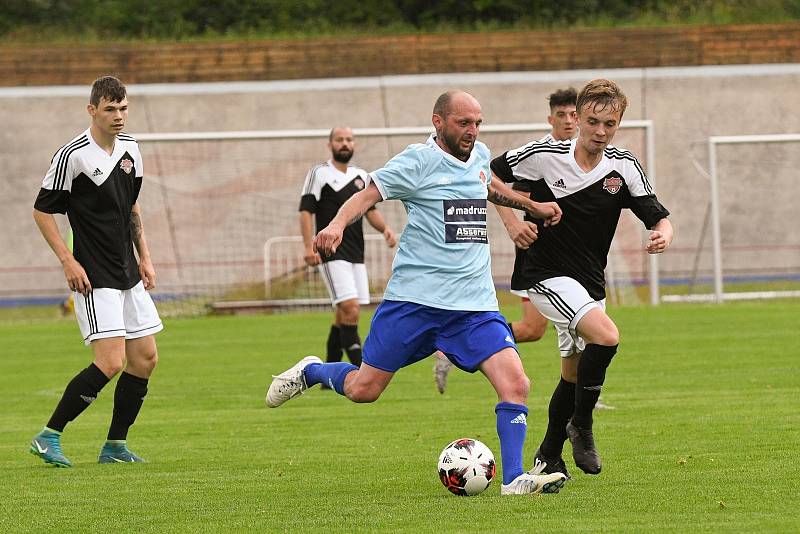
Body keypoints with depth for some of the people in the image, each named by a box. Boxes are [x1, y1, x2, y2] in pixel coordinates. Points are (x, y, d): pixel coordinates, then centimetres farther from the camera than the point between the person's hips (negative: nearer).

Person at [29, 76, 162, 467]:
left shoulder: (130, 149, 8)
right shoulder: (73, 155, -14)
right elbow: (42, 210, -9)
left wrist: (144, 256, 17)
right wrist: (68, 261, -15)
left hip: (128, 274, 8)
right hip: (94, 279, -8)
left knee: (145, 359, 6)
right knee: (111, 362, -16)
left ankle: (115, 446, 17)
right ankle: (48, 437, -6)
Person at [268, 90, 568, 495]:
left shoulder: (479, 155, 13)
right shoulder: (419, 161, -7)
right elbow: (368, 195, -15)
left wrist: (532, 205, 38)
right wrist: (337, 224, -33)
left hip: (475, 305, 5)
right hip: (414, 298, -5)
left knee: (515, 384, -14)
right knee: (363, 389, 3)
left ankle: (514, 480, -8)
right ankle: (310, 371, 34)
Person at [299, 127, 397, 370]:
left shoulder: (361, 176, 16)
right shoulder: (319, 174, -2)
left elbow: (370, 210, 21)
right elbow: (306, 211, -7)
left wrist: (385, 228, 1)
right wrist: (308, 246, -17)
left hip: (356, 254, 7)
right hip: (332, 255, -7)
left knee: (344, 315, 9)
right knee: (350, 309, -18)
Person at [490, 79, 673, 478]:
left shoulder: (624, 167, -4)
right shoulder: (544, 156, -13)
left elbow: (657, 217, -6)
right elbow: (489, 176, -1)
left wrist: (662, 235, -28)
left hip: (590, 282, 6)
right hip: (546, 276, -6)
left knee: (574, 373, 14)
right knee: (605, 336, -27)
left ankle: (549, 456, 33)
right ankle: (581, 426, -9)